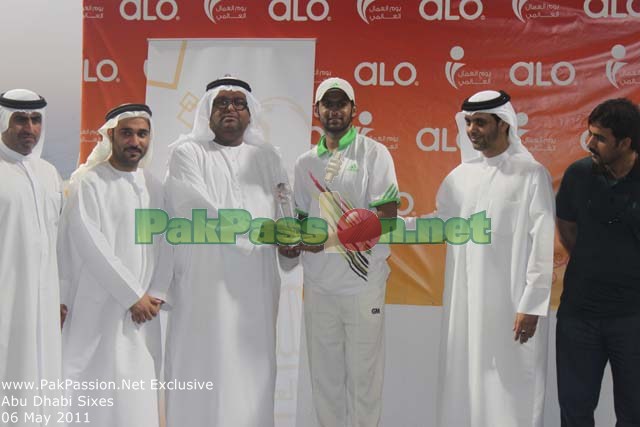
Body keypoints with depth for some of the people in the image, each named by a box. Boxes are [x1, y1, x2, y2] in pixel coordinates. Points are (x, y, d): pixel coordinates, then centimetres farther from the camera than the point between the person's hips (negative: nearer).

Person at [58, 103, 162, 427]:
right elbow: (90, 246, -11)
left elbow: (161, 247, 10)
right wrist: (132, 295, -10)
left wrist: (155, 296, -2)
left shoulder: (153, 188, 12)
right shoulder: (89, 184, -5)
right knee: (94, 399, -2)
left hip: (142, 313, 5)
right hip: (97, 311, -5)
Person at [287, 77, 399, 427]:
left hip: (362, 283, -4)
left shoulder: (374, 153, -2)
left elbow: (388, 215, -10)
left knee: (364, 375, 4)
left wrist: (333, 236, -19)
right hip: (318, 284, 4)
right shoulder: (305, 162, 13)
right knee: (324, 375, 12)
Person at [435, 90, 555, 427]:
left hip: (511, 304, -5)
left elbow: (543, 244, -9)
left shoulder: (531, 175, -7)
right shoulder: (460, 175, 8)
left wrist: (531, 305, -12)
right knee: (464, 383, 12)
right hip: (464, 302, 5)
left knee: (511, 388, 2)